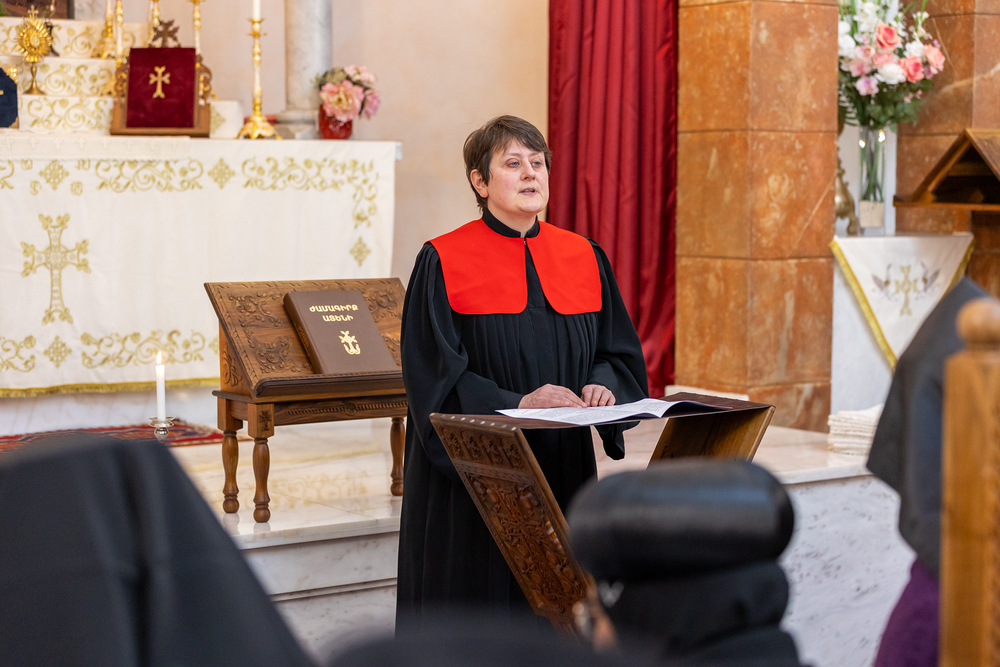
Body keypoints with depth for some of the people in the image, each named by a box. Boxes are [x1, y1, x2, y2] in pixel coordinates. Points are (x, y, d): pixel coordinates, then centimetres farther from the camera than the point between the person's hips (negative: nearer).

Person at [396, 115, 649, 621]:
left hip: (563, 470, 4)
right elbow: (435, 376, -10)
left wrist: (602, 386, -11)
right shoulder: (443, 264, -4)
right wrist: (517, 403, -21)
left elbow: (620, 352, 11)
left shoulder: (584, 258, 9)